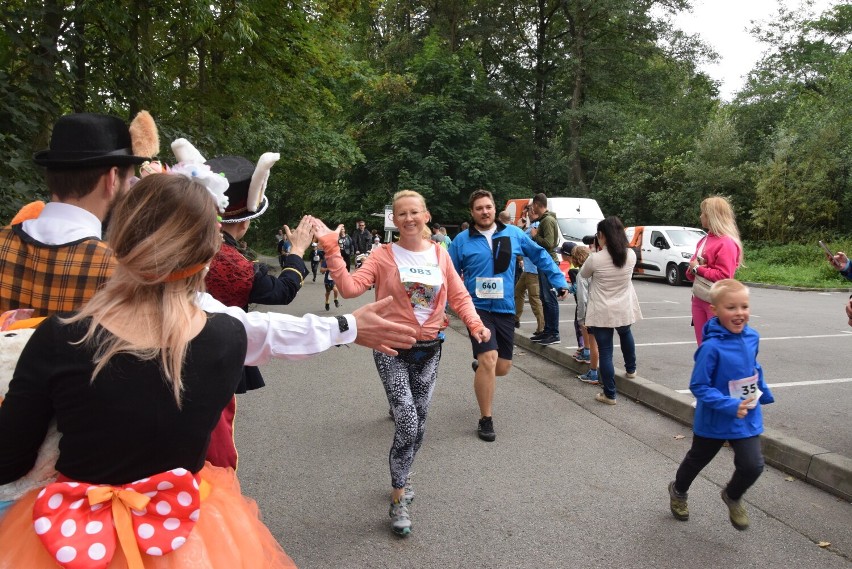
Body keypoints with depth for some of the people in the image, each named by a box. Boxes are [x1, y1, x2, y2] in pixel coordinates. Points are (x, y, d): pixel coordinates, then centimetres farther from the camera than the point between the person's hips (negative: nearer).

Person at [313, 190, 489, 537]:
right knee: (407, 424, -12)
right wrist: (332, 250, -25)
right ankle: (399, 499, 8)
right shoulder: (383, 255, -7)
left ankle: (400, 480, 40)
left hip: (429, 350, 4)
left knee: (419, 425, 14)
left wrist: (475, 323, -11)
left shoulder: (440, 254, 3)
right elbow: (350, 287, -17)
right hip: (392, 350, -4)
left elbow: (458, 296, 5)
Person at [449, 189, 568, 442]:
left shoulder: (513, 234, 3)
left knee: (503, 367, 8)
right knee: (489, 359, -17)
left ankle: (481, 368, 46)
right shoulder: (462, 240, -1)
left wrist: (559, 281, 7)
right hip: (477, 307, -3)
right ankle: (486, 420, 0)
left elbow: (540, 256, 12)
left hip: (505, 308, 3)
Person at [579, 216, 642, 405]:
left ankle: (609, 394, 8)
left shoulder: (595, 258, -18)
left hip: (602, 312, -5)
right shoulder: (631, 255, -6)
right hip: (624, 309, 5)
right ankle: (631, 369, 51)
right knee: (625, 334, 35)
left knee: (605, 351, 3)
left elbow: (583, 275, 2)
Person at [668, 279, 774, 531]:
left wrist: (764, 393, 19)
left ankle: (732, 496, 28)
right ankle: (678, 491, 49)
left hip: (748, 418, 4)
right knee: (697, 460, 18)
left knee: (753, 466, -6)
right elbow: (699, 386, -25)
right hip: (714, 420, -4)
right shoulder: (711, 347, -28)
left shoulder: (751, 337, -8)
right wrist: (730, 406, -31)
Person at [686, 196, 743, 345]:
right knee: (702, 345, 14)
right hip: (698, 299, 8)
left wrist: (698, 269, -13)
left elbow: (723, 276, -20)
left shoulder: (727, 243, -13)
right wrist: (691, 271, -5)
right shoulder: (704, 240, 12)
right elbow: (693, 266, 18)